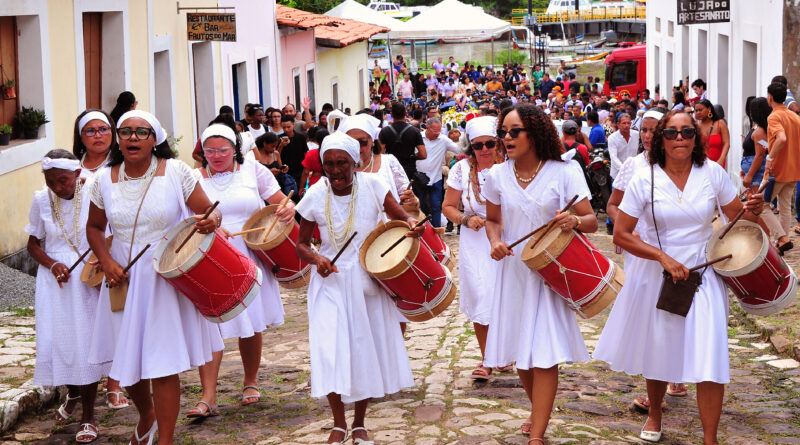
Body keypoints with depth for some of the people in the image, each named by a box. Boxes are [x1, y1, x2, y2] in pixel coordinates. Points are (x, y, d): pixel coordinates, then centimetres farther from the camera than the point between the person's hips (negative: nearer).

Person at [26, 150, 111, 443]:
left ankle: (87, 417, 12)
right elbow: (33, 244, 8)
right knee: (56, 340, 5)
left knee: (86, 343, -1)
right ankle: (73, 394, 37)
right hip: (54, 281, 3)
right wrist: (53, 265, -10)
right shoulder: (42, 200, 0)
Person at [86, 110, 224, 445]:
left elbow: (209, 212, -3)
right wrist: (107, 262, -4)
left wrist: (211, 221, -27)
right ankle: (146, 415, 44)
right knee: (127, 361, 13)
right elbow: (94, 227, 13)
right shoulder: (104, 180, 1)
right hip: (124, 278, 3)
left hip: (168, 278, -3)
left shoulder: (175, 172, -7)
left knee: (163, 364, -4)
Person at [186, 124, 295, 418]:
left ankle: (251, 383, 31)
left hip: (250, 258, 1)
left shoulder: (253, 170, 6)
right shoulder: (194, 179, 5)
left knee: (251, 325, 11)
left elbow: (280, 201, 7)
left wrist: (288, 208, -16)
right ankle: (208, 397, -9)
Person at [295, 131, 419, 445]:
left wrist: (411, 224, -26)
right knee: (330, 351, -11)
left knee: (368, 350, 7)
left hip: (368, 281, 0)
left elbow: (402, 218, -2)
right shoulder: (315, 196, -6)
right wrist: (316, 258, -19)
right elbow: (301, 244, 3)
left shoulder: (372, 186, -8)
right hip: (331, 282, 0)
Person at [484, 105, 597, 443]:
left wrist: (574, 221, -30)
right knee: (519, 352, 13)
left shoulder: (564, 173, -9)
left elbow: (591, 221, -7)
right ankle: (539, 412, 38)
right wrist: (495, 241, -7)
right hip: (513, 272, 4)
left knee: (544, 355, -8)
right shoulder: (498, 176, 1)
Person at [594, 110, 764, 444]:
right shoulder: (645, 180, -10)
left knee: (709, 357, -10)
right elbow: (621, 235, -9)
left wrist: (753, 210, -19)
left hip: (702, 276, 0)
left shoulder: (712, 173, -6)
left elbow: (737, 216, 5)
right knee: (657, 353, 17)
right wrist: (664, 258, -19)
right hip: (655, 277, 0)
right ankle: (654, 414, 44)